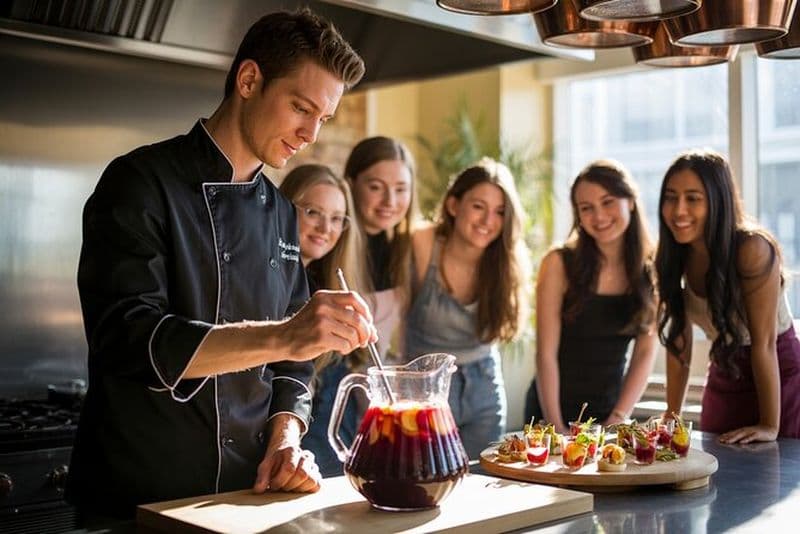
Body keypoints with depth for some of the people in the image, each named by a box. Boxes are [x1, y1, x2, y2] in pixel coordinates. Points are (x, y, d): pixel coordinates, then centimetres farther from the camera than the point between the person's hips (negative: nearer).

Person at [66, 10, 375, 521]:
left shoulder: (282, 213, 9)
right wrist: (280, 337, -34)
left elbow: (291, 357, 11)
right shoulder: (142, 183, -12)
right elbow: (127, 337, -24)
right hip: (137, 499, -6)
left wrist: (286, 436, -7)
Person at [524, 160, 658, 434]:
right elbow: (546, 353, -13)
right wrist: (556, 427, -15)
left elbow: (645, 353, -2)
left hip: (610, 411, 3)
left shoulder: (651, 268, -3)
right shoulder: (559, 262, -12)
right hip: (552, 410, -2)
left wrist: (617, 420, -9)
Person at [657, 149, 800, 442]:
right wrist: (672, 414, -5)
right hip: (723, 383, 5)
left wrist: (770, 426, -23)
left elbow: (764, 342, -25)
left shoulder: (753, 249, -26)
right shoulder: (675, 257, -8)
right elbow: (679, 337, -3)